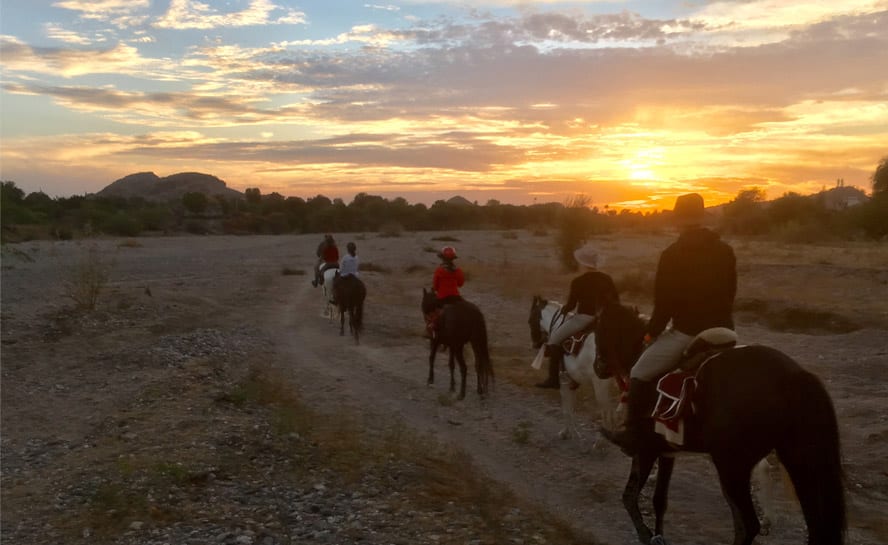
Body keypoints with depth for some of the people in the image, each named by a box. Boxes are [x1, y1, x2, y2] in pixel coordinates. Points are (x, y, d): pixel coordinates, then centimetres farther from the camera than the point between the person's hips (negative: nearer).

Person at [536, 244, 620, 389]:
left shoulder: (578, 282, -12)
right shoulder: (607, 278, 4)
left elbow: (571, 305, -9)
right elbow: (616, 300, 7)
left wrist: (563, 310, 12)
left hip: (583, 318, -6)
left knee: (555, 338, 6)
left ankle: (554, 378, 1)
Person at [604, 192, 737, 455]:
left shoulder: (672, 254, -10)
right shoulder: (725, 250, 5)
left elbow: (665, 301, -10)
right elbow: (730, 293, 14)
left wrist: (651, 331, 5)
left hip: (687, 333, -5)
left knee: (640, 375, 10)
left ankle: (634, 437, 10)